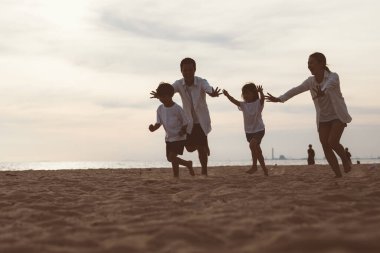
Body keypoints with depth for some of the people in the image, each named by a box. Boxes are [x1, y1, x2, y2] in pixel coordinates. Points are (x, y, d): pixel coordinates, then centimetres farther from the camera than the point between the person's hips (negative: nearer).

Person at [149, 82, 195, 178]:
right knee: (170, 158, 12)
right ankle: (188, 164, 34)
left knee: (172, 156, -15)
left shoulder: (177, 109, -17)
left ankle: (176, 176, -2)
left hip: (179, 137, -7)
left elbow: (185, 122, -10)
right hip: (169, 137, 7)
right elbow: (159, 123, 3)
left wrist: (183, 131, -29)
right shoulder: (160, 109, -1)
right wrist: (153, 128, -19)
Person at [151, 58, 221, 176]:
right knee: (190, 147, 4)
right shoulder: (179, 84, -13)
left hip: (202, 120, -3)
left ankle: (204, 171, 11)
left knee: (201, 147, -6)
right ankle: (205, 146, 37)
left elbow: (208, 90, -40)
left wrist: (213, 93, -65)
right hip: (189, 121, 3)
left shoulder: (201, 82, -20)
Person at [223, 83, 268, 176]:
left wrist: (261, 92, -51)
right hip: (249, 131, 6)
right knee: (256, 149, 13)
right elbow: (234, 101, -14)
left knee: (252, 144, -26)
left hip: (259, 129, -6)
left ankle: (254, 165, -11)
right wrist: (227, 95, -32)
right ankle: (264, 168, 27)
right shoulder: (243, 105, 1)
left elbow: (262, 98, -30)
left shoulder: (258, 103, -9)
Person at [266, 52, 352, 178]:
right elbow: (295, 90, -10)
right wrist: (279, 99, -24)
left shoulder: (333, 77, -17)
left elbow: (329, 85, -41)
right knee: (326, 146, -5)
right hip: (323, 119, 5)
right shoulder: (310, 81, -2)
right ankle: (338, 174, 3)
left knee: (332, 142, -21)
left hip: (338, 116, -5)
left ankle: (345, 159, 8)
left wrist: (323, 92, -64)